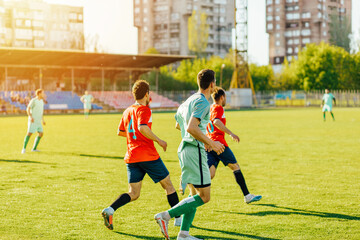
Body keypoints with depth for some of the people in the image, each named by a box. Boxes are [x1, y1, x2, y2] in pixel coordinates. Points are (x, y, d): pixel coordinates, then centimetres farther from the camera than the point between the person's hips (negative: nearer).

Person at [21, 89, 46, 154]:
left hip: (38, 121, 8)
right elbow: (28, 109, -13)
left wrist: (43, 120, 19)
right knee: (29, 133, -12)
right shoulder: (33, 100, -9)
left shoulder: (41, 101, 14)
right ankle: (24, 148, -1)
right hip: (32, 121, -8)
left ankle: (34, 148, 8)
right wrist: (30, 117, -26)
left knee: (41, 133, 0)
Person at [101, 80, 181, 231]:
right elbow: (142, 128, -27)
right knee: (168, 185, 10)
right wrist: (158, 140, -18)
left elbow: (120, 132, 24)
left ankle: (109, 210, -16)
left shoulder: (127, 111, 14)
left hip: (131, 157, 7)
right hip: (148, 155, -6)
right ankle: (179, 218, 15)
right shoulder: (144, 110, -9)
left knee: (133, 194, 6)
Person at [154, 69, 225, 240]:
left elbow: (178, 125, 28)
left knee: (196, 195, 13)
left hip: (184, 149, 10)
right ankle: (166, 216, -11)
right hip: (195, 151, -10)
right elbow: (191, 128, -25)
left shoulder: (190, 100, 16)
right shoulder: (202, 102, -13)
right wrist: (211, 143, -18)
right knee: (204, 197, -5)